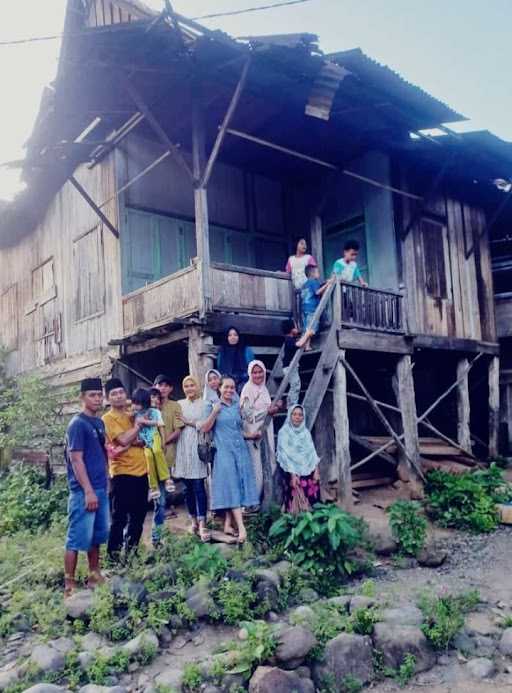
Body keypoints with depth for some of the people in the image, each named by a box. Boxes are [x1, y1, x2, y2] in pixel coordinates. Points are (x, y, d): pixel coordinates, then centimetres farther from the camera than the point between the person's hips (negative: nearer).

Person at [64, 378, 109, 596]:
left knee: (98, 535, 16)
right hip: (83, 491, -8)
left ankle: (94, 576, 28)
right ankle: (69, 585, 8)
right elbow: (76, 460, -17)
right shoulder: (77, 424, -13)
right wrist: (88, 491, -19)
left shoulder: (99, 423, 11)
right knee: (78, 539, -2)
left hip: (101, 489, 8)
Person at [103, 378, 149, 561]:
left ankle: (131, 549, 27)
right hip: (122, 473, -7)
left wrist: (131, 443, -15)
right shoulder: (108, 419, -7)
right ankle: (114, 553, 9)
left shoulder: (132, 416, 14)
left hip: (141, 471, 7)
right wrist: (139, 424, -10)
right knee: (120, 517, -2)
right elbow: (124, 439, -20)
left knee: (139, 515, 14)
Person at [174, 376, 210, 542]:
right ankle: (193, 520, 21)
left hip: (198, 446, -3)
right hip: (183, 446, 3)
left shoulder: (204, 404, 3)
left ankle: (202, 524, -11)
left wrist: (189, 422, -3)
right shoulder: (179, 404, 13)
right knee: (188, 487, 8)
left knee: (198, 486, -9)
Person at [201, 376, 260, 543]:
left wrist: (250, 435, 8)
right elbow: (205, 429, -4)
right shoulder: (212, 406, 2)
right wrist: (214, 412, -15)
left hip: (241, 450, 5)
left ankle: (228, 524, 11)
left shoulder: (237, 407, 15)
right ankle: (241, 527, -15)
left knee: (238, 485, 3)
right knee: (231, 486, -10)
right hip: (224, 451, -5)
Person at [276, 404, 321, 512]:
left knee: (311, 501, 0)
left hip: (309, 472, 4)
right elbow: (285, 455, -11)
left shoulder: (306, 432, 9)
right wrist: (292, 475, -16)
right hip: (295, 473, -4)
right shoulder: (284, 432, -6)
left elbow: (312, 451, 10)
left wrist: (316, 470, -1)